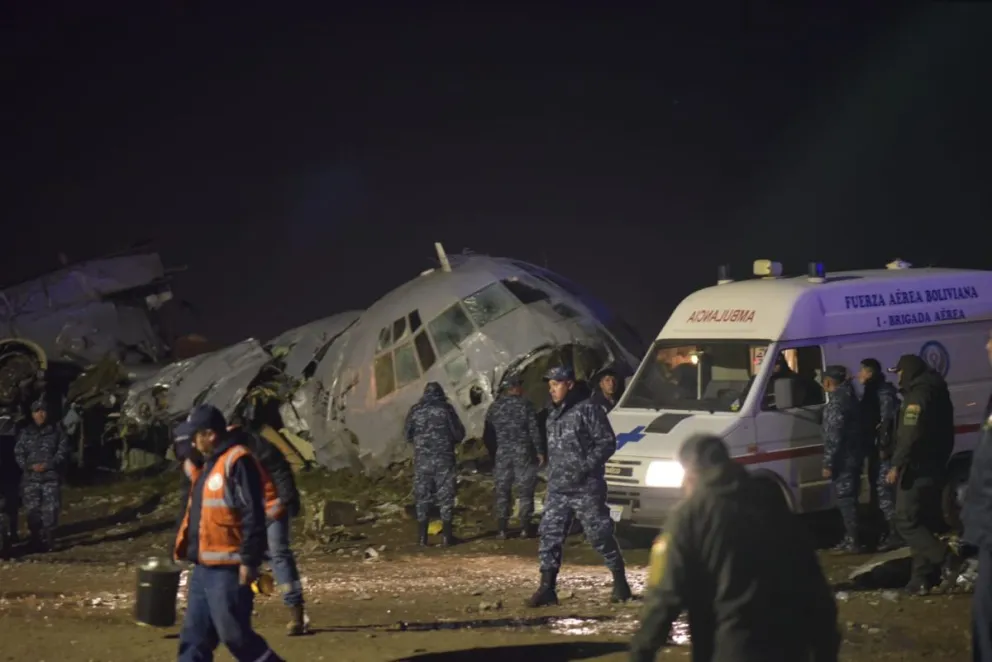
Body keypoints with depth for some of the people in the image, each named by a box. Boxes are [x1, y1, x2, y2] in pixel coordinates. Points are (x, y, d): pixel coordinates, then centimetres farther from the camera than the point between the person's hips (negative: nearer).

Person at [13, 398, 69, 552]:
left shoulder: (56, 431, 3)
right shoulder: (25, 433, 9)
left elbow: (63, 451, 0)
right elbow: (18, 453, 8)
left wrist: (48, 465, -12)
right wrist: (29, 466, -10)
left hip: (51, 476, -2)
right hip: (31, 477, 2)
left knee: (50, 509, -5)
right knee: (32, 509, -2)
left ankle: (49, 539, 3)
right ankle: (36, 539, 9)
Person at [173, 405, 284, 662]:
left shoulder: (237, 462, -15)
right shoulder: (209, 464, 18)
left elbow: (253, 515, -20)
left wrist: (249, 561, -22)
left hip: (228, 570, -10)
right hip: (204, 568, 10)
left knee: (236, 636, -6)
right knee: (194, 637, 9)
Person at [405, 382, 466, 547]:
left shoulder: (416, 410, 2)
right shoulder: (446, 409, -4)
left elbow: (408, 434, 9)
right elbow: (459, 433, -2)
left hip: (422, 459, 2)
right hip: (444, 459, -2)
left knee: (423, 497, 8)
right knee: (445, 496, 4)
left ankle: (422, 536, 6)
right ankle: (447, 535, 4)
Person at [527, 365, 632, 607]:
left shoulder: (588, 410, -9)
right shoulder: (553, 416, 16)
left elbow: (607, 442, -12)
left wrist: (586, 466, -20)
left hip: (586, 488, -7)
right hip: (558, 489, 7)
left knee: (600, 535, -1)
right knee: (549, 535, -1)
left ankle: (620, 583, 14)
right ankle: (547, 588, 1)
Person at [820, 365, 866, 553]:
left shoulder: (837, 402, -17)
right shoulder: (849, 397, 14)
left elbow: (834, 436, -21)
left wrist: (828, 463, -18)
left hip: (843, 459, -10)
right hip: (853, 457, 10)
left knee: (845, 499, -6)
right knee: (849, 499, 16)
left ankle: (853, 541, -6)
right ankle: (851, 538, 22)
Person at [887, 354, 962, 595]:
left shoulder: (917, 396, -14)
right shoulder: (937, 393, 17)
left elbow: (911, 436, -24)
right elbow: (946, 435, 23)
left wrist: (897, 465, -22)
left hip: (917, 470, -10)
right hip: (934, 468, 10)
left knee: (906, 522, -8)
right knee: (922, 523, 11)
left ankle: (947, 559, -18)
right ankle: (923, 577, 9)